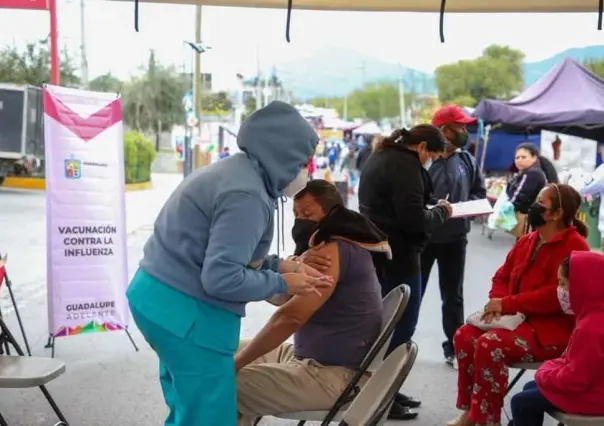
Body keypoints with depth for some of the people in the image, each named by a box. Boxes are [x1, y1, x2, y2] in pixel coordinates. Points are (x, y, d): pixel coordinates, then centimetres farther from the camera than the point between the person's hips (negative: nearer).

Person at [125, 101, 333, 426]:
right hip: (185, 311, -10)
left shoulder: (234, 171, 10)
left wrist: (280, 265, 5)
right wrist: (283, 283, -12)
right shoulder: (246, 195, -21)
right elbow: (222, 278, -24)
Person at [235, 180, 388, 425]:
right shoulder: (332, 249, 15)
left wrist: (234, 364, -20)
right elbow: (280, 296, 9)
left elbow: (290, 316, -26)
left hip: (331, 374, -11)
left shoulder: (333, 251, -18)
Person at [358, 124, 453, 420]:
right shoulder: (406, 165, -17)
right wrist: (441, 212, -5)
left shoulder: (380, 157, 15)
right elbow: (414, 219, -23)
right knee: (401, 326, -2)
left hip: (378, 252, 10)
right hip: (397, 257, -10)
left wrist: (431, 211, 11)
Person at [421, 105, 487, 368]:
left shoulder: (467, 161, 4)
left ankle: (454, 349, 26)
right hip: (422, 237, -5)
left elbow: (479, 193, 12)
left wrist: (468, 206, -7)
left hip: (455, 238, 5)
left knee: (453, 296, 14)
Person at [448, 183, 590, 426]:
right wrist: (497, 302, -6)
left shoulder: (574, 246, -14)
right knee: (465, 335, -11)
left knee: (490, 344, -29)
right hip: (520, 319, 9)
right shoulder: (527, 241, 12)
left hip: (553, 331, -8)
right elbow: (502, 277, 18)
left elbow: (558, 295, -24)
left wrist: (507, 304, -22)